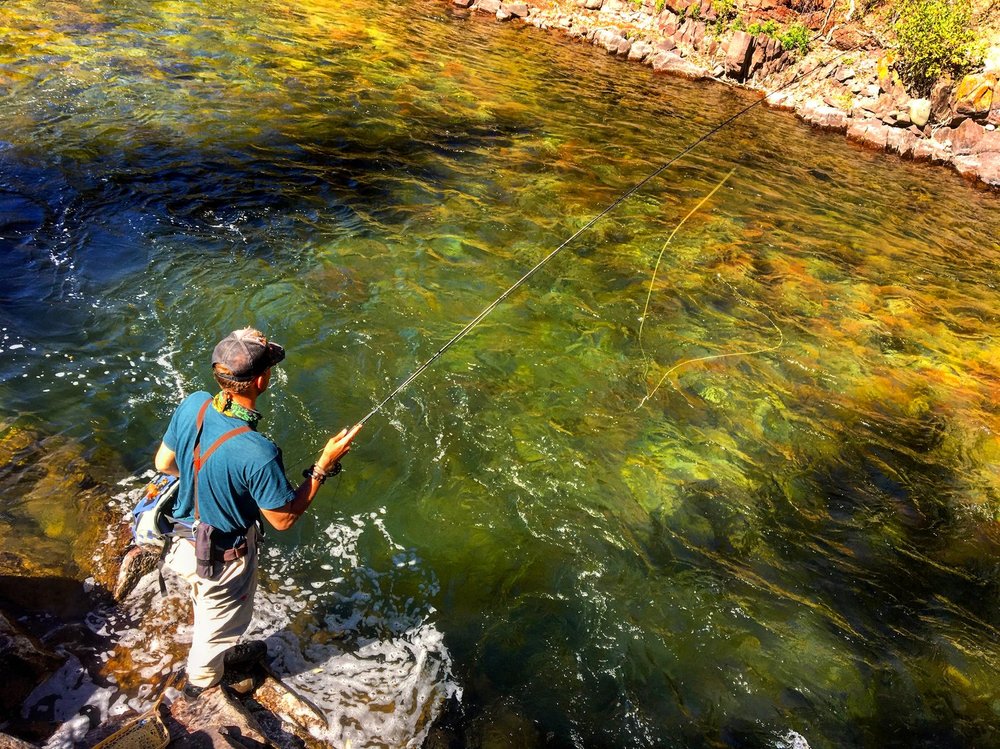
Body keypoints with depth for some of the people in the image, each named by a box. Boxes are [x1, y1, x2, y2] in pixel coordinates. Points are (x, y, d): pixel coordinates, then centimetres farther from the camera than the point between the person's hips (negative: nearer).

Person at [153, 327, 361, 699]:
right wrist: (324, 465, -19)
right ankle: (202, 680, 55)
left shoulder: (192, 405, -19)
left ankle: (224, 655, 64)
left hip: (187, 534, 6)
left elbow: (163, 464, -1)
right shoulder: (257, 454, -39)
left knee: (210, 608, 34)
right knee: (219, 621, 26)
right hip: (223, 555, -6)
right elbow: (284, 518, -23)